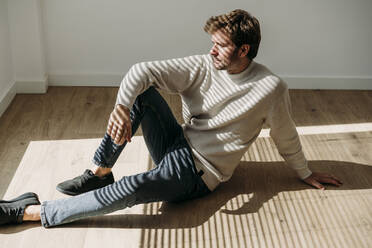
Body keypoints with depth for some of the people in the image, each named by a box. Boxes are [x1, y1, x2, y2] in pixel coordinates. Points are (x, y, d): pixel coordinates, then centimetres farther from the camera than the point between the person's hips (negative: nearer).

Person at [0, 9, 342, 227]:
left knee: (129, 189, -30)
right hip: (175, 144, 5)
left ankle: (32, 211, -21)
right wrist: (121, 106, -33)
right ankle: (100, 172, -14)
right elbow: (142, 70, -14)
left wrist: (305, 174, 16)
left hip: (198, 173, -5)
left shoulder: (271, 88, -11)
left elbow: (287, 139, 5)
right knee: (141, 90, -19)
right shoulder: (202, 67, -4)